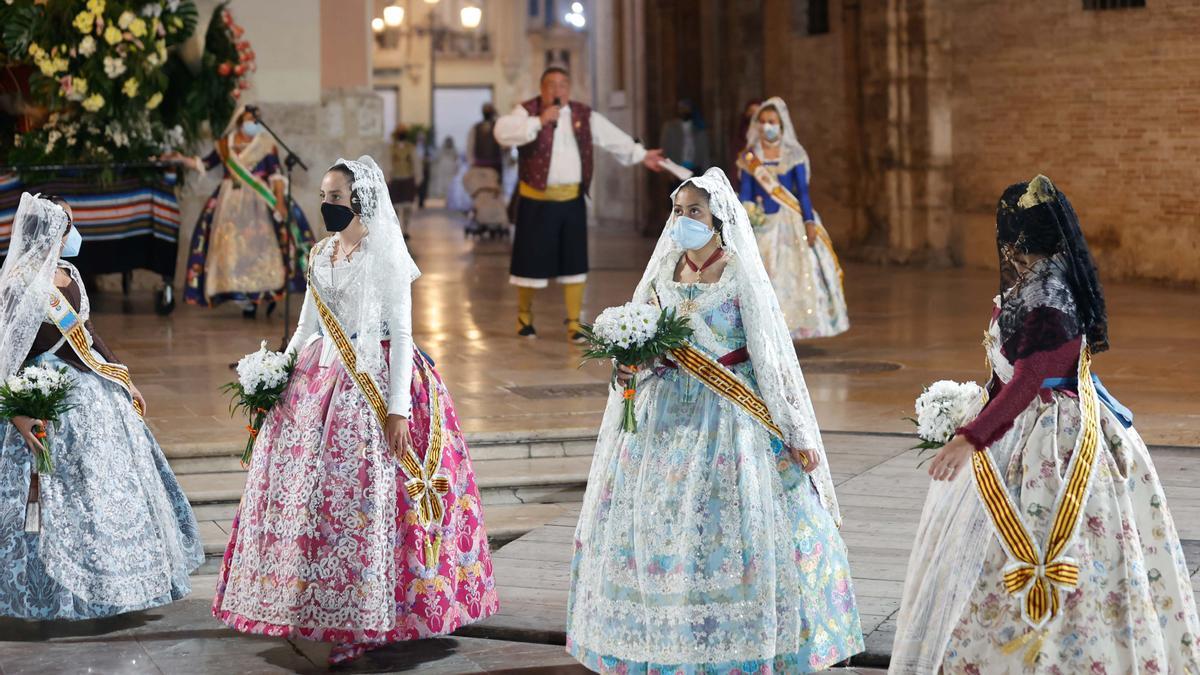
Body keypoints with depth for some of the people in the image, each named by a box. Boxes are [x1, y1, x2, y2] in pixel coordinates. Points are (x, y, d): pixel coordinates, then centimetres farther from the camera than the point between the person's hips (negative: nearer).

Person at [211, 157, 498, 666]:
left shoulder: (386, 255, -8)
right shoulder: (320, 255, 13)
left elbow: (401, 333, -11)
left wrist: (398, 408, -18)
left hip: (374, 384, -7)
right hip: (320, 383, 7)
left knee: (363, 497, -8)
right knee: (300, 487, 5)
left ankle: (367, 623, 1)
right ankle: (318, 608, 17)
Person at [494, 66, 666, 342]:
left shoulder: (584, 116, 8)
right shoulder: (528, 112, -5)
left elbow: (613, 138, 16)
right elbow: (503, 132, -21)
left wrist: (641, 155, 17)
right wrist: (539, 122, -27)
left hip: (572, 200, 3)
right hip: (537, 201, -3)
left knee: (574, 262, 4)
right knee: (531, 259, 3)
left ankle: (574, 323, 11)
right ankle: (524, 316, 25)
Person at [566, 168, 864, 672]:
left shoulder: (741, 276, -6)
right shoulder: (663, 274, 7)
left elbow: (773, 356, -7)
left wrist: (796, 434, -8)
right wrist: (635, 366, -8)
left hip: (732, 417, -5)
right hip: (670, 416, 5)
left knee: (737, 529, -5)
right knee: (659, 527, 4)